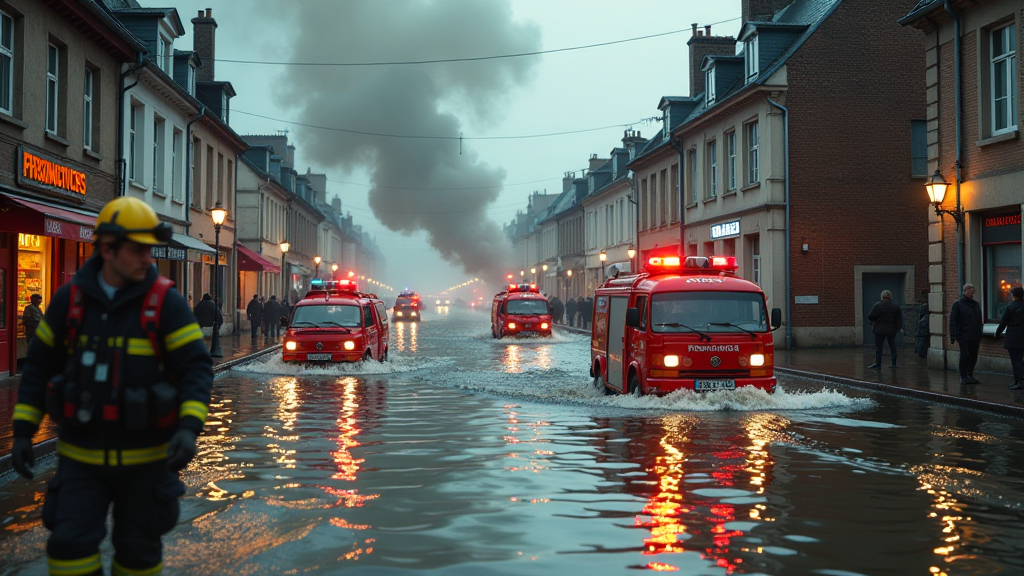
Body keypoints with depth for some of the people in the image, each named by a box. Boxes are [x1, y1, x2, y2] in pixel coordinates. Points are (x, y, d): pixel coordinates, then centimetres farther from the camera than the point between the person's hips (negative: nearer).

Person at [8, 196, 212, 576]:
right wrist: (22, 431, 2)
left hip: (144, 458, -1)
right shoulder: (70, 299, -1)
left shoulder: (166, 302, -8)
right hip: (81, 457, 1)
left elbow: (196, 367, -11)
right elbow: (39, 366, 7)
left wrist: (189, 427, -25)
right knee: (70, 544, -7)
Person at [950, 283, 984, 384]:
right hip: (963, 335, -5)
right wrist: (954, 336, -15)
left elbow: (979, 320, 21)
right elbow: (952, 321, -7)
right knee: (964, 355, -7)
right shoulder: (958, 304, -2)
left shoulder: (976, 304, 16)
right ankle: (963, 377, 1)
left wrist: (979, 336, 16)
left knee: (973, 356, 7)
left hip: (975, 336, 5)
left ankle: (970, 375, 18)